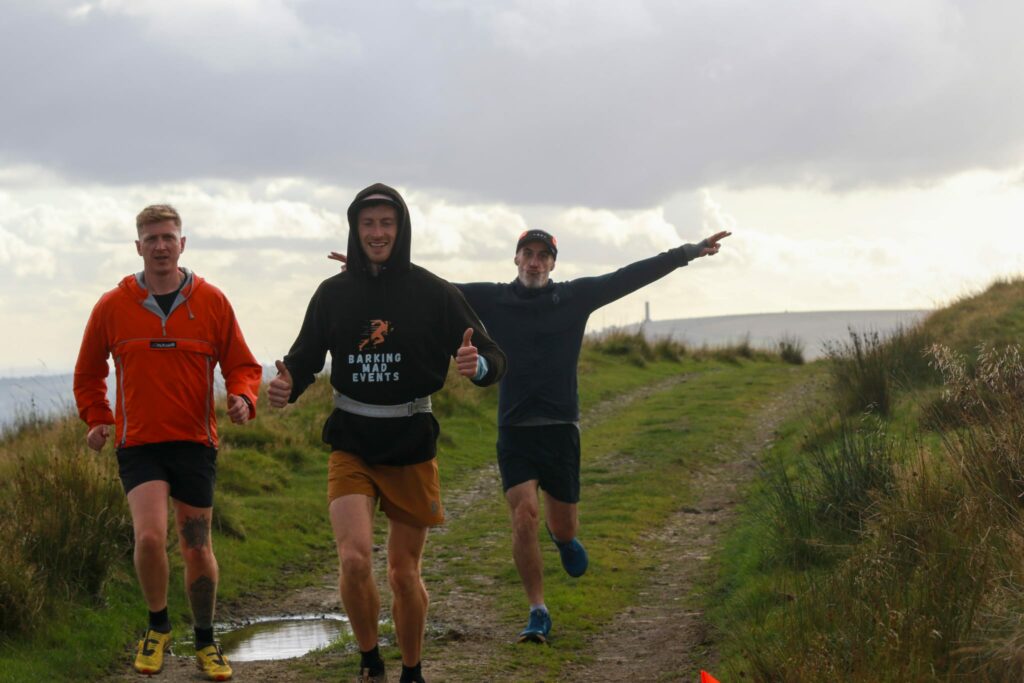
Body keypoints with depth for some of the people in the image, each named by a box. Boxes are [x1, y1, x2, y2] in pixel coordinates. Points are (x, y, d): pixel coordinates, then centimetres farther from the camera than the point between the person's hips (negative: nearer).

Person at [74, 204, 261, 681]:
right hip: (138, 444, -1)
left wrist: (243, 398, -13)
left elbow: (241, 365, 6)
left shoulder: (211, 302, 0)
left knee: (197, 548, 6)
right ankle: (158, 626, 7)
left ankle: (205, 643, 26)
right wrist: (96, 419, 5)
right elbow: (88, 373, 16)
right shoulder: (113, 306, 1)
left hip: (195, 443, 1)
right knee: (149, 536, -19)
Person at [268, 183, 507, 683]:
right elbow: (306, 358, 8)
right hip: (351, 446, 1)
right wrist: (287, 388, -15)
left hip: (411, 447, 0)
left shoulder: (434, 293, -4)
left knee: (404, 573, 7)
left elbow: (493, 359, -5)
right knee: (354, 559, -17)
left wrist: (478, 365, -30)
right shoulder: (333, 293, 1)